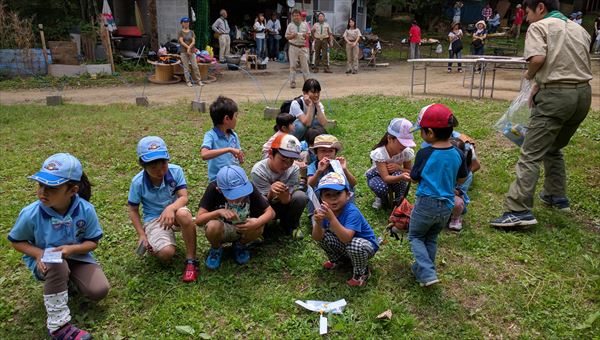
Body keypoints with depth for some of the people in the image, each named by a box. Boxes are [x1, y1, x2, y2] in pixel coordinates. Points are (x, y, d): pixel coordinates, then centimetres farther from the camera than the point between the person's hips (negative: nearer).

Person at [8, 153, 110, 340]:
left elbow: (93, 242, -8)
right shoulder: (30, 214, -23)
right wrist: (38, 253, -22)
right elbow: (16, 241, -3)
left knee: (99, 290, -18)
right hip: (45, 262, -1)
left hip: (76, 257, 2)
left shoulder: (86, 210, -22)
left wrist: (71, 249, -28)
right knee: (57, 264, -39)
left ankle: (68, 281, 19)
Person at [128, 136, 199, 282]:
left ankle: (191, 260, -22)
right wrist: (142, 235, -10)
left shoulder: (176, 171, -16)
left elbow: (183, 197, -21)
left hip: (174, 211, 1)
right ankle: (153, 244, 14)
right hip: (153, 219, 0)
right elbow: (133, 210, -2)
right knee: (166, 254, -27)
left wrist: (171, 208, -43)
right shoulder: (138, 182, -15)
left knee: (183, 214, -40)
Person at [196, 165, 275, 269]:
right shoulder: (213, 189, -26)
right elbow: (198, 219, -26)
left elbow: (271, 212, -18)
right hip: (221, 231, -1)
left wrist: (257, 223, -37)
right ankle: (216, 249, 2)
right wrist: (218, 212, -42)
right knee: (213, 226, -35)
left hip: (242, 230, 1)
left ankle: (240, 245, 5)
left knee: (258, 227, -30)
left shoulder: (248, 187, -21)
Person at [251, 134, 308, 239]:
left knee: (300, 196, -28)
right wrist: (271, 193, -48)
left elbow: (286, 202, -21)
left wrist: (285, 196, -46)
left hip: (283, 205, 2)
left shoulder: (294, 169, -20)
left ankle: (290, 225, 1)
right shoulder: (258, 171, -26)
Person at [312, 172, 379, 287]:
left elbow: (346, 238, -44)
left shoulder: (352, 212, -33)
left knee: (355, 245, -37)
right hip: (343, 245, 6)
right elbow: (316, 238, -19)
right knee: (323, 235, -13)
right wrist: (318, 223, -41)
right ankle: (338, 260, 16)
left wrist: (331, 218, -52)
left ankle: (362, 273, -4)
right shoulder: (325, 210, -16)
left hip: (365, 244, -6)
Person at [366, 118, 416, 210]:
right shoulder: (379, 153, -33)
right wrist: (402, 177, -60)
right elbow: (386, 178, -39)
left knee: (398, 174, -34)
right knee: (381, 187, -38)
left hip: (395, 177, 2)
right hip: (377, 177, -2)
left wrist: (399, 168, -32)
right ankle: (383, 199, 1)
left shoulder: (407, 152, -22)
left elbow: (409, 171, -8)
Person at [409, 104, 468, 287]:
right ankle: (423, 269, 30)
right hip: (447, 206, 5)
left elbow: (414, 178, -5)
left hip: (426, 203, -5)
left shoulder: (424, 153, -18)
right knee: (431, 238, 24)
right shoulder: (458, 154, -4)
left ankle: (427, 274, 0)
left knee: (415, 237, 14)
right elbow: (462, 179, 9)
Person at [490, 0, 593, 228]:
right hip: (583, 93, 8)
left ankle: (519, 211, -14)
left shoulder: (539, 26, -1)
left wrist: (530, 74, 3)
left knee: (531, 154, -9)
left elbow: (537, 58, -18)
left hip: (556, 96, -8)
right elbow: (571, 64, 21)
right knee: (554, 148, 25)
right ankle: (557, 196, 34)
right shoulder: (579, 29, 21)